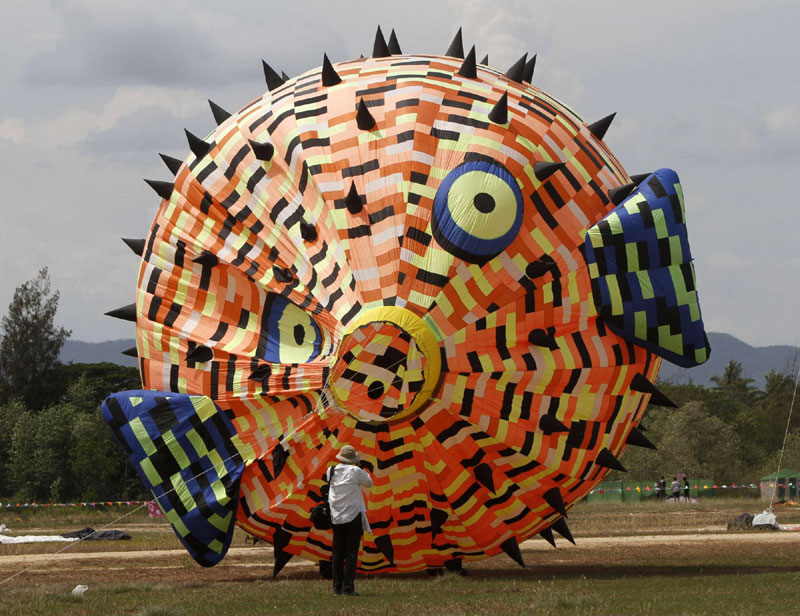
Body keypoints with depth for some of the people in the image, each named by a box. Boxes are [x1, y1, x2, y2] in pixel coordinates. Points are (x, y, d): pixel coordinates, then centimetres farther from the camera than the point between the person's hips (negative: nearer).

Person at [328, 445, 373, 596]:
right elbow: (369, 483, 3)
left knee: (337, 553, 10)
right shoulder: (355, 471, -11)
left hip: (336, 518, 5)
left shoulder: (331, 471, 2)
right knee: (351, 553, -2)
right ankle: (348, 587, -7)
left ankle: (337, 587, 10)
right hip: (353, 516, -5)